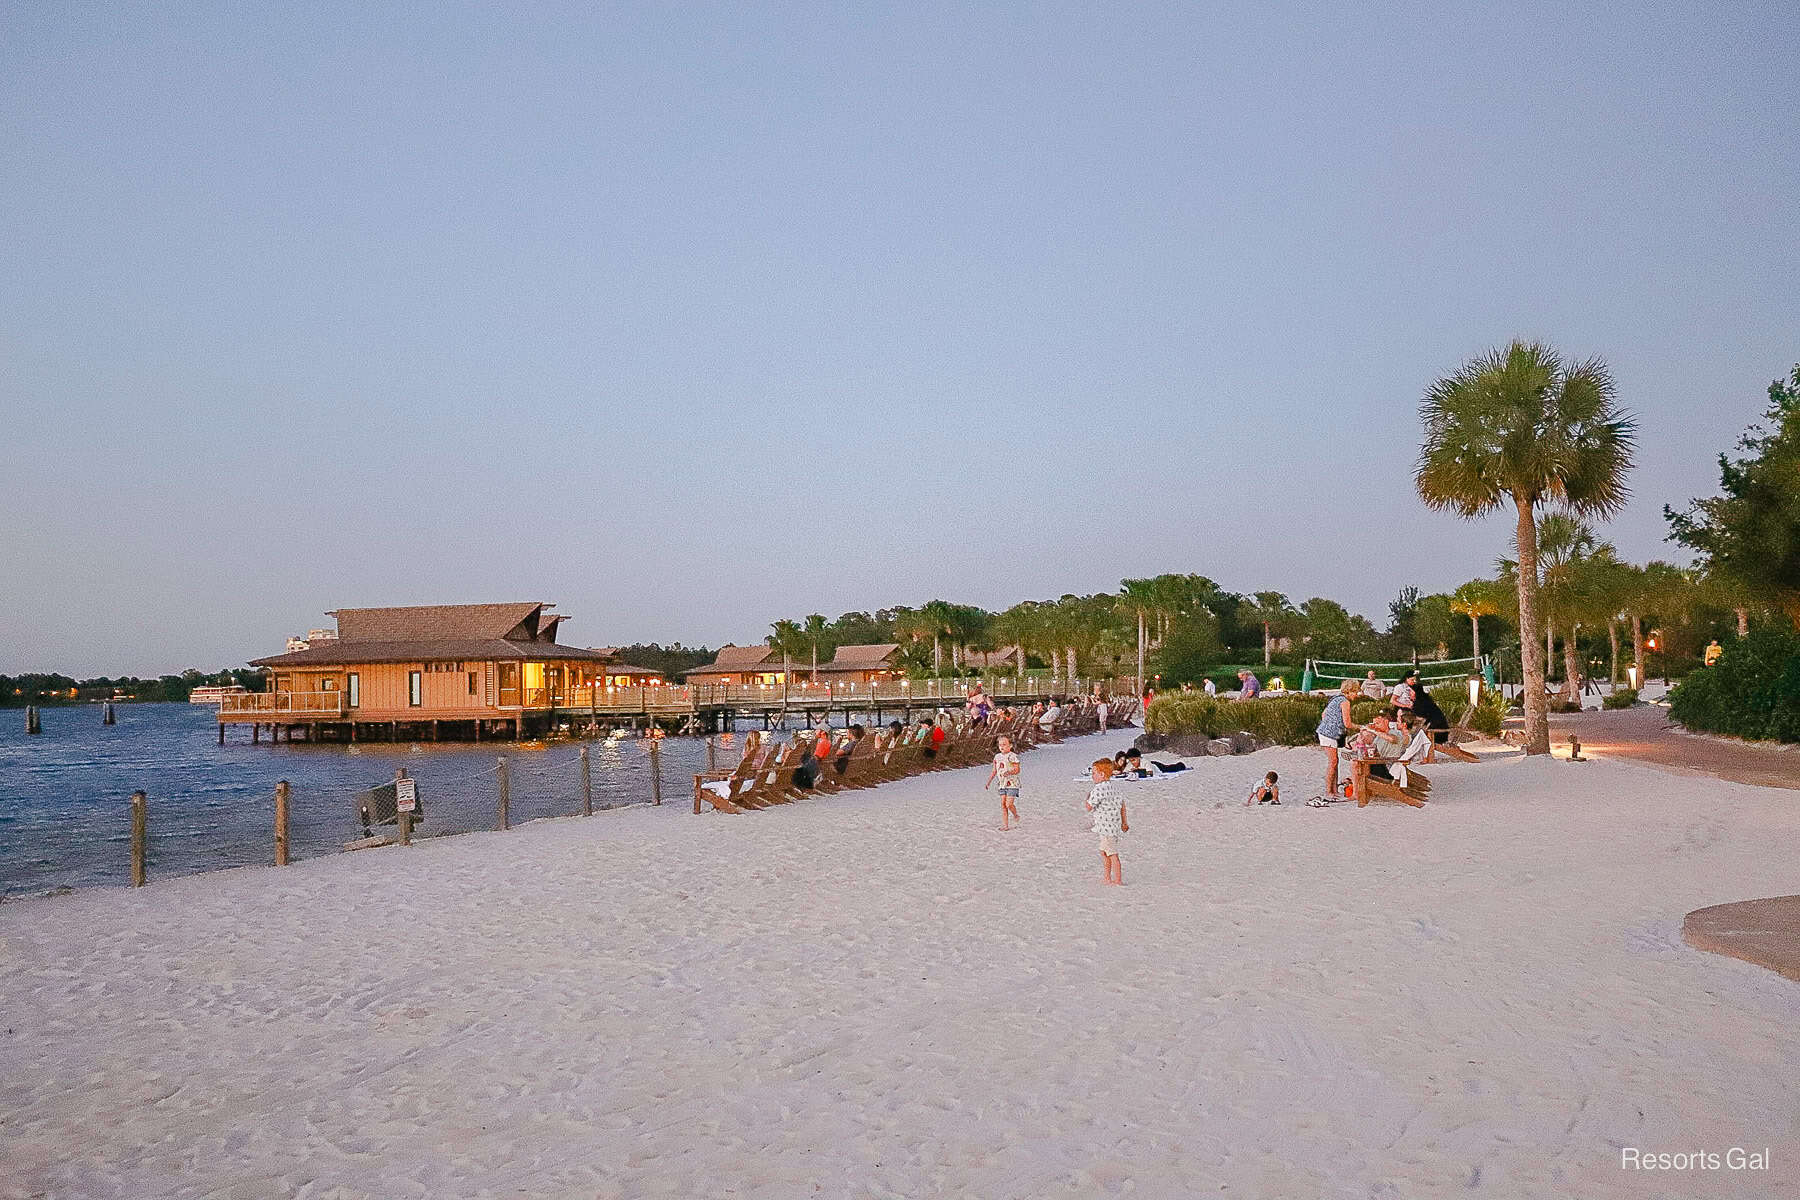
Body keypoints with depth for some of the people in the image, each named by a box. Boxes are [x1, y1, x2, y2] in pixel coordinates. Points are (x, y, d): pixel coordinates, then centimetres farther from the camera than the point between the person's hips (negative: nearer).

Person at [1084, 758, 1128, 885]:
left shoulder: (1099, 789, -20)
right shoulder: (1115, 786, 9)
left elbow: (1089, 807, -16)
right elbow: (1122, 804, 18)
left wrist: (1088, 797, 4)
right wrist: (1124, 822, 27)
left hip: (1107, 827, -10)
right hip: (1115, 825, 10)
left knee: (1113, 855, -2)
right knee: (1103, 852, 19)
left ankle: (1118, 881, 4)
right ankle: (1108, 879, 25)